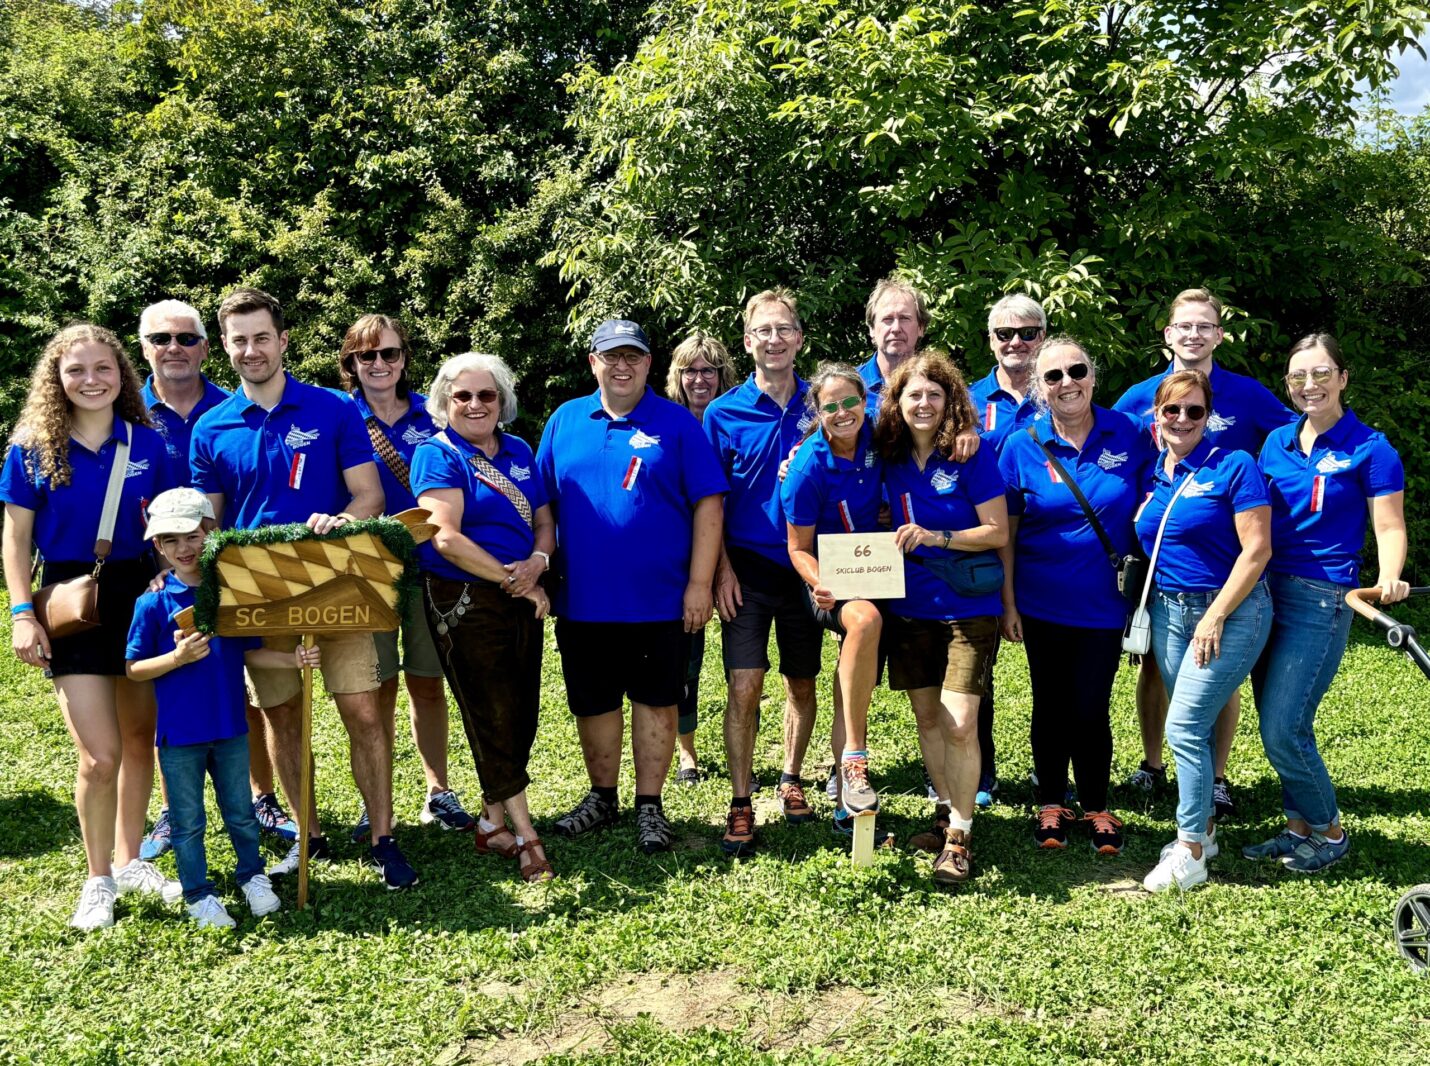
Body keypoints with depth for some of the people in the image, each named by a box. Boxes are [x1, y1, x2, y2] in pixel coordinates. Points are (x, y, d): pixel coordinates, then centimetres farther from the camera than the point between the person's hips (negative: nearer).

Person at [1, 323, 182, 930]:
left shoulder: (146, 442, 2)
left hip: (141, 598, 3)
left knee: (140, 739, 12)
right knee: (100, 756, -7)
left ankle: (129, 861, 30)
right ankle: (99, 877, 15)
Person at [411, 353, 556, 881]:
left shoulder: (519, 452, 13)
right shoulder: (437, 454, -5)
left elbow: (544, 522, 14)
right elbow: (447, 538, -16)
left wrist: (538, 562, -8)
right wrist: (511, 578, -13)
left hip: (522, 599, 6)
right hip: (463, 601, -6)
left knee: (521, 714, 7)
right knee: (494, 716, -2)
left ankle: (494, 822, 22)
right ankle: (523, 835, 6)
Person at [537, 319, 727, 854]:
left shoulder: (677, 423, -1)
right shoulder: (565, 422, 9)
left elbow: (708, 504, -4)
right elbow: (542, 504, 13)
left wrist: (700, 583, -9)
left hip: (660, 600, -3)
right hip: (583, 600, 3)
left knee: (656, 702, 6)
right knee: (592, 703, 13)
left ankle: (649, 806, 20)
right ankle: (602, 798, 30)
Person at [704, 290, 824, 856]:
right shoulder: (724, 412, -1)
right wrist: (722, 569, -6)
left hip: (807, 567, 2)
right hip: (748, 569, -2)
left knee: (802, 682, 13)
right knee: (744, 687, -7)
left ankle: (791, 779, 32)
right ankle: (740, 804, 2)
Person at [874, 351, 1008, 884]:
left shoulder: (973, 455, -9)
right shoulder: (890, 458, 4)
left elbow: (998, 532, -10)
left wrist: (937, 537, -21)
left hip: (968, 608, -5)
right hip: (909, 606, 5)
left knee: (959, 723, -10)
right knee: (926, 716, 12)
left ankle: (960, 836, 2)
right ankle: (946, 812, 29)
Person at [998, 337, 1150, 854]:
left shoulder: (1128, 434, -3)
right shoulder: (1022, 445, -5)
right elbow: (1004, 532, -2)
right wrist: (1007, 602, -4)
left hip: (1103, 602, 0)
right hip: (1043, 602, 0)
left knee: (1091, 709, 2)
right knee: (1051, 705, 12)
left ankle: (1097, 809, 21)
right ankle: (1051, 804, 28)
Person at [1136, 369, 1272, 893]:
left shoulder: (1234, 466, -10)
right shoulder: (1153, 474, 8)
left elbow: (1256, 549, -14)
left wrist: (1215, 618, -16)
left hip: (1230, 613, -6)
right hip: (1168, 611, 6)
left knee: (1184, 727, -10)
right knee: (1194, 727, 12)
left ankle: (1191, 854, 0)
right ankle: (1203, 828, 25)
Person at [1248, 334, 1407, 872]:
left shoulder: (1369, 449, -5)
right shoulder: (1277, 442, 10)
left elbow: (1390, 527, -7)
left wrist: (1389, 578, -26)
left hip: (1321, 602, -6)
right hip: (1266, 595, 6)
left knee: (1284, 730, -8)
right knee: (1277, 726, 11)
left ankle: (1330, 832, 13)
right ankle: (1299, 828, 27)